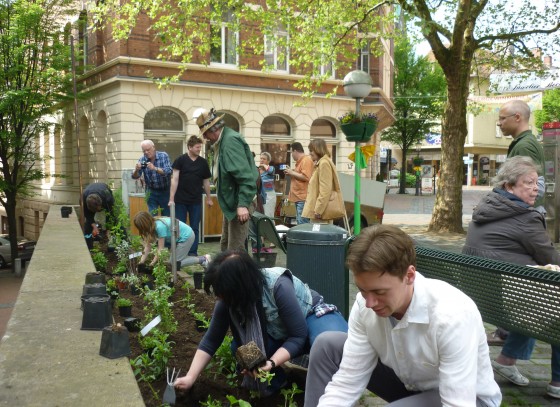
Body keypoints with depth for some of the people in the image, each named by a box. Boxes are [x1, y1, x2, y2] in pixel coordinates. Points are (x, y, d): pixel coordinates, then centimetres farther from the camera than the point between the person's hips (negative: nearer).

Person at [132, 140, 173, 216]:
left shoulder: (163, 156, -11)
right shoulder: (142, 160, -5)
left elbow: (169, 171, -25)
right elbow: (135, 177, -9)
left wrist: (155, 168, -40)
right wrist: (136, 170, -32)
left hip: (165, 191, -1)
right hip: (151, 192, 2)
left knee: (166, 216, 6)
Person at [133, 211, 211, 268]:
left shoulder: (160, 226, -29)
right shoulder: (151, 226, -4)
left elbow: (160, 249, -23)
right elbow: (148, 247, -3)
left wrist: (152, 263, -17)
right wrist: (142, 261, -9)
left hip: (187, 236, -9)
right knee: (171, 260, 11)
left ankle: (203, 259, 0)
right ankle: (202, 258, 14)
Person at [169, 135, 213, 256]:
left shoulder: (203, 162, 3)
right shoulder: (180, 160, -5)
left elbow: (206, 181, 12)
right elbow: (175, 180, -7)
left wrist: (208, 198, 13)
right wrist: (171, 199, -12)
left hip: (196, 201, 2)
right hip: (180, 200, -2)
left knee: (195, 228, 7)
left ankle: (193, 252, 15)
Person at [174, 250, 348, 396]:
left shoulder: (278, 286, -36)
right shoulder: (228, 299, -20)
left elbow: (299, 335, -29)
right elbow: (211, 340, -10)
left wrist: (271, 363, -40)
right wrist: (190, 378, -17)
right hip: (280, 335, 5)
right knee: (238, 348, -23)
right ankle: (276, 380, -1)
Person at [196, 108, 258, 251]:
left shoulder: (231, 140, -19)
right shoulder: (222, 140, 11)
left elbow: (245, 175, -27)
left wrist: (243, 204, -31)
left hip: (238, 203, -11)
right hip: (231, 202, 11)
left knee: (235, 249, -6)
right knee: (225, 245, 19)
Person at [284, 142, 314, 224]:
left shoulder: (306, 160, -12)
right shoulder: (300, 161, 19)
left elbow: (305, 177, -21)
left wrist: (292, 172, -11)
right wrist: (291, 173, 13)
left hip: (303, 198, -11)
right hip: (298, 197, 11)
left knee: (303, 224, -13)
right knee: (299, 222, 13)